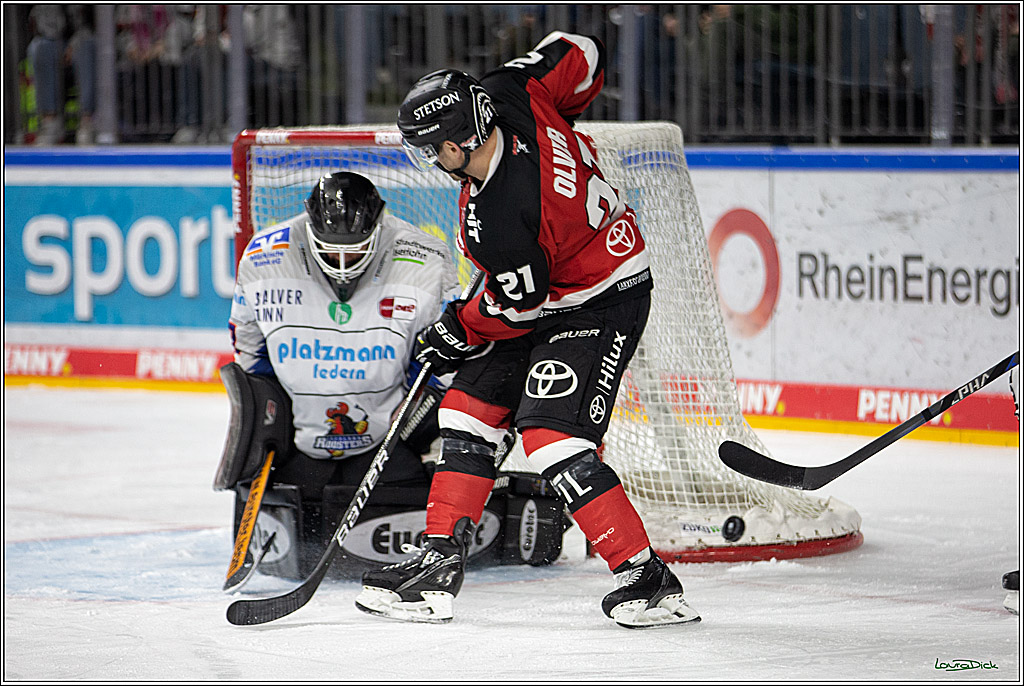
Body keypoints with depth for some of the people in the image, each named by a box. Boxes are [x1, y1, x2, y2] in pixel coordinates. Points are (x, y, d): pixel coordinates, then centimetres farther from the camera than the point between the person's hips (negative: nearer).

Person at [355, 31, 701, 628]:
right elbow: (582, 54, 0)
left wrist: (456, 333, -1)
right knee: (470, 406, 9)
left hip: (600, 307, -10)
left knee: (552, 435, -19)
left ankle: (650, 581, -15)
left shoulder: (497, 220, -34)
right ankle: (440, 562, 13)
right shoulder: (512, 93, -15)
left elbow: (517, 308, -19)